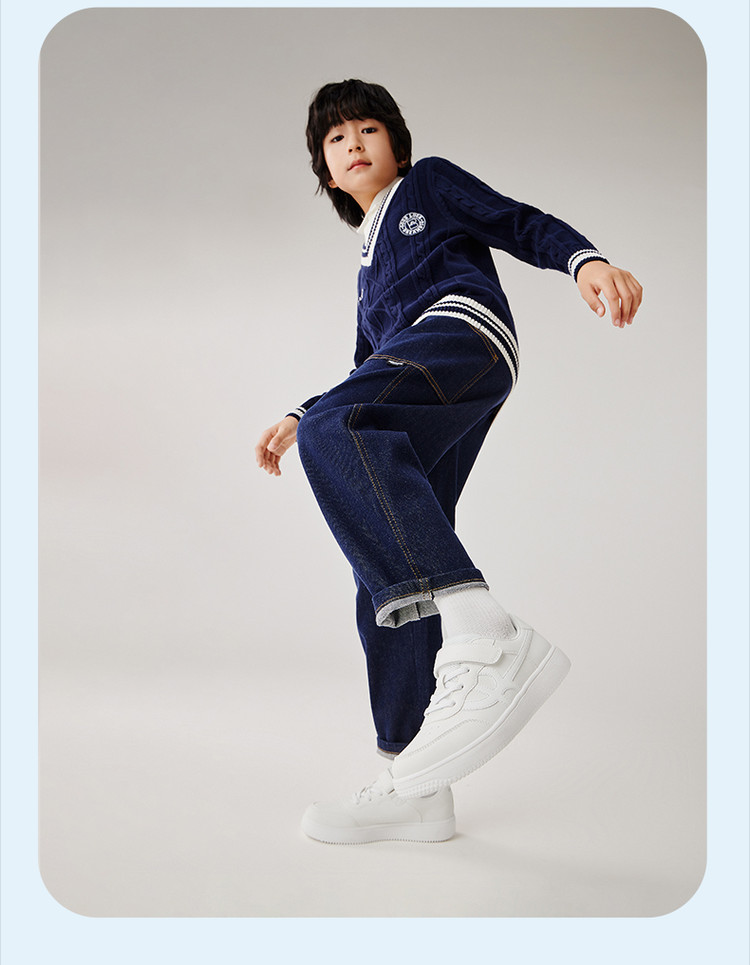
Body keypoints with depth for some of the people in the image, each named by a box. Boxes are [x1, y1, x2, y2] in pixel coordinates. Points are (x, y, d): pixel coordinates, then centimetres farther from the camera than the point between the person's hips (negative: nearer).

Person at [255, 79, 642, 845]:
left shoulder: (429, 184, 24)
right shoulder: (371, 264, 41)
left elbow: (523, 225, 10)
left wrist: (584, 260, -11)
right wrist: (295, 419, 32)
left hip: (465, 330, -8)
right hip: (416, 388, 8)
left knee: (335, 429, -37)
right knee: (386, 583, -5)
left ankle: (487, 640, -53)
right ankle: (416, 788, -7)